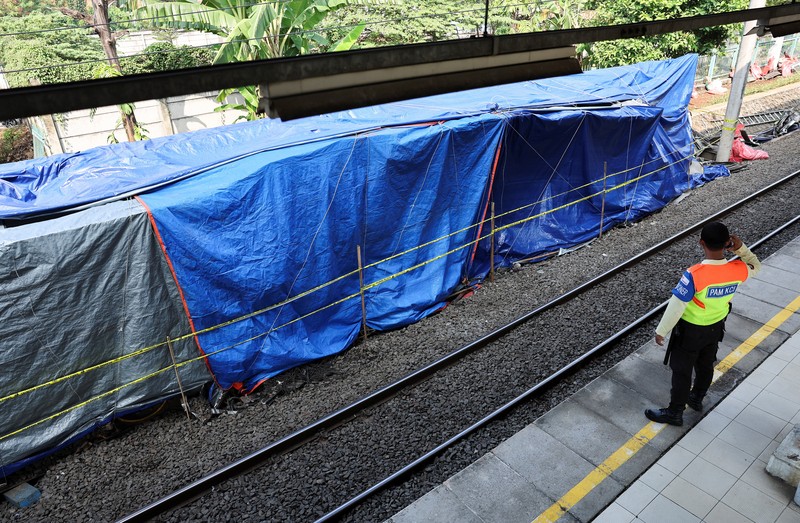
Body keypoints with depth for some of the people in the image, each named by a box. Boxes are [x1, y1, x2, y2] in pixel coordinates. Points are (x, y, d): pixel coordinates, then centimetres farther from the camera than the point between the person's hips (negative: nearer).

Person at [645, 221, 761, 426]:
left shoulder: (694, 275, -34)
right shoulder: (737, 270, -18)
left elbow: (676, 306, -26)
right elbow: (756, 267, 8)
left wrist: (661, 331, -12)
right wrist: (741, 248, -10)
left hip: (690, 330, -6)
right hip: (716, 327, 6)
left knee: (681, 371, 11)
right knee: (706, 365, 26)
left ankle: (675, 413, 27)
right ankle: (696, 399, 50)